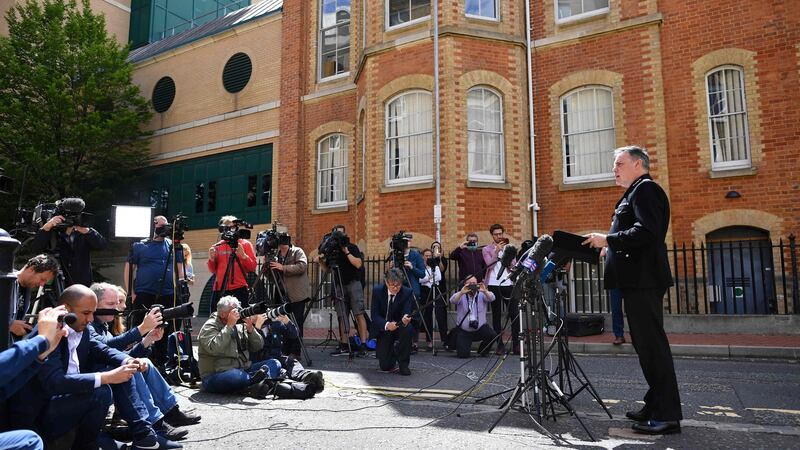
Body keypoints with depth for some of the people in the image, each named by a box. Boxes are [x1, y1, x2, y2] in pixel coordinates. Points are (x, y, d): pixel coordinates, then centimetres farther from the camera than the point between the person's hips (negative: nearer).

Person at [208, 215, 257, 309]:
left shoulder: (245, 244, 4)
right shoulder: (217, 246, 12)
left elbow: (252, 267, -2)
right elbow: (213, 270, 14)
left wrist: (243, 255, -17)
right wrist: (211, 259, -3)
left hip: (239, 289, -3)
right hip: (219, 290, 3)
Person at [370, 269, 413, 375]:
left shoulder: (407, 292, -15)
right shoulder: (377, 290, -14)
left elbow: (407, 312, -23)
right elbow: (375, 315, -17)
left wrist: (405, 319, -48)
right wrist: (386, 325, -37)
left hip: (400, 328, 0)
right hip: (383, 330, 0)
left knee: (407, 329, -37)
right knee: (385, 367, -10)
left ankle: (403, 363, -13)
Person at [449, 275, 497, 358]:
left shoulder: (481, 295, 2)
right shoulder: (461, 295, 0)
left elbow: (492, 298, -17)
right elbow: (452, 300, -20)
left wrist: (485, 291, -37)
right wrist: (461, 292, -38)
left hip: (480, 328, 1)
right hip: (464, 331, -1)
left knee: (492, 335, -26)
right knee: (463, 354, -15)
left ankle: (483, 350, 6)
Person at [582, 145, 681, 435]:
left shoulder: (645, 189, -8)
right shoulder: (636, 192, 24)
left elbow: (646, 231, -22)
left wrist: (608, 240, -16)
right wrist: (608, 246, 15)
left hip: (643, 280, -11)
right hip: (638, 280, 11)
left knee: (652, 344, -8)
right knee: (647, 344, 13)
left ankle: (667, 415, -3)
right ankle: (656, 406, 21)